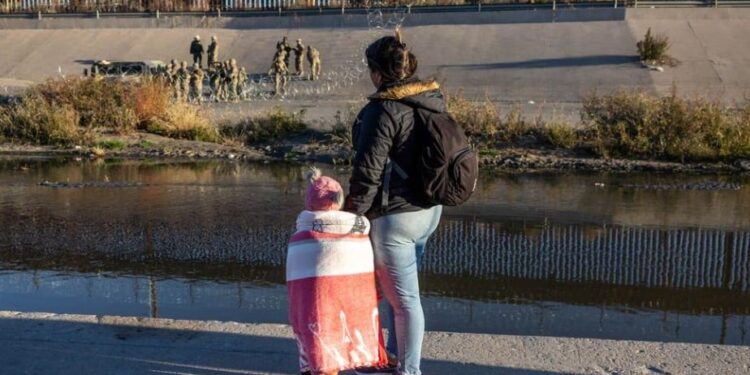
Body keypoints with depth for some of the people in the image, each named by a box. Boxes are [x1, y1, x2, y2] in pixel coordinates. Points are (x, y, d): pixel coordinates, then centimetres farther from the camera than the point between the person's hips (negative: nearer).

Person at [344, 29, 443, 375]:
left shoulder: (384, 110, -19)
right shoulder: (434, 100, 6)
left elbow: (368, 172, -19)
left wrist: (351, 214, -8)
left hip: (394, 216, -9)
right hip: (429, 209, 9)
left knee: (403, 298, 5)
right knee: (397, 290, 23)